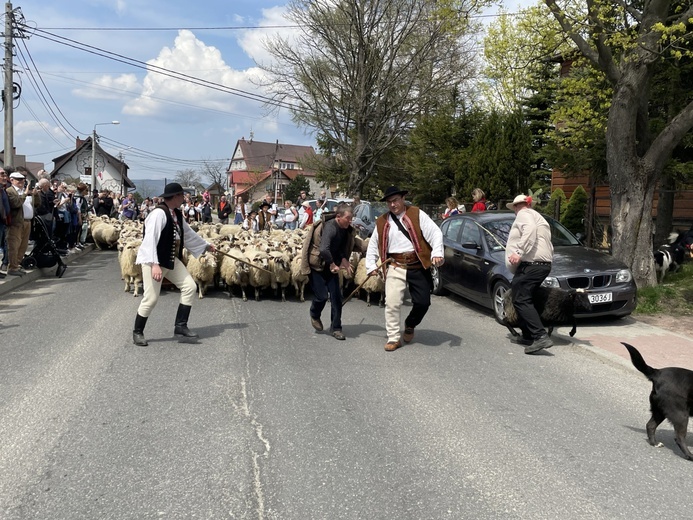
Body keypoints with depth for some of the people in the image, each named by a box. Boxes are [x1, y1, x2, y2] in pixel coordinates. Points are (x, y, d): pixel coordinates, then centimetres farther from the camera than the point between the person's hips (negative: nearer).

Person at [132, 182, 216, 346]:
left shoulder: (177, 214, 7)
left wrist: (206, 245, 31)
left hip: (172, 260, 9)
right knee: (151, 298, -6)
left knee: (190, 287, 3)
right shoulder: (159, 213, -21)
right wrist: (154, 264, -32)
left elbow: (188, 233, 22)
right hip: (154, 260, -9)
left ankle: (180, 327, 11)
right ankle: (137, 332, 16)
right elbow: (150, 239, -26)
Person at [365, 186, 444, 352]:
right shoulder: (381, 222, 9)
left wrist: (437, 253, -20)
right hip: (395, 267, 2)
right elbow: (373, 246, 16)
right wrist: (371, 266, 7)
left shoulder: (417, 214, 0)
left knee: (423, 302, -2)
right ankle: (393, 338, 10)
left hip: (418, 266, -1)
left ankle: (410, 325, 28)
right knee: (392, 303, -5)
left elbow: (435, 233, -6)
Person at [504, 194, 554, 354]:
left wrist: (519, 253, -25)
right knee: (525, 300, 18)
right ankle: (528, 336, 19)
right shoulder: (538, 217, 30)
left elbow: (530, 230, -21)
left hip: (530, 264, -10)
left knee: (521, 300, -13)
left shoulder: (524, 214, 1)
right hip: (544, 264, 10)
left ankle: (541, 337, -22)